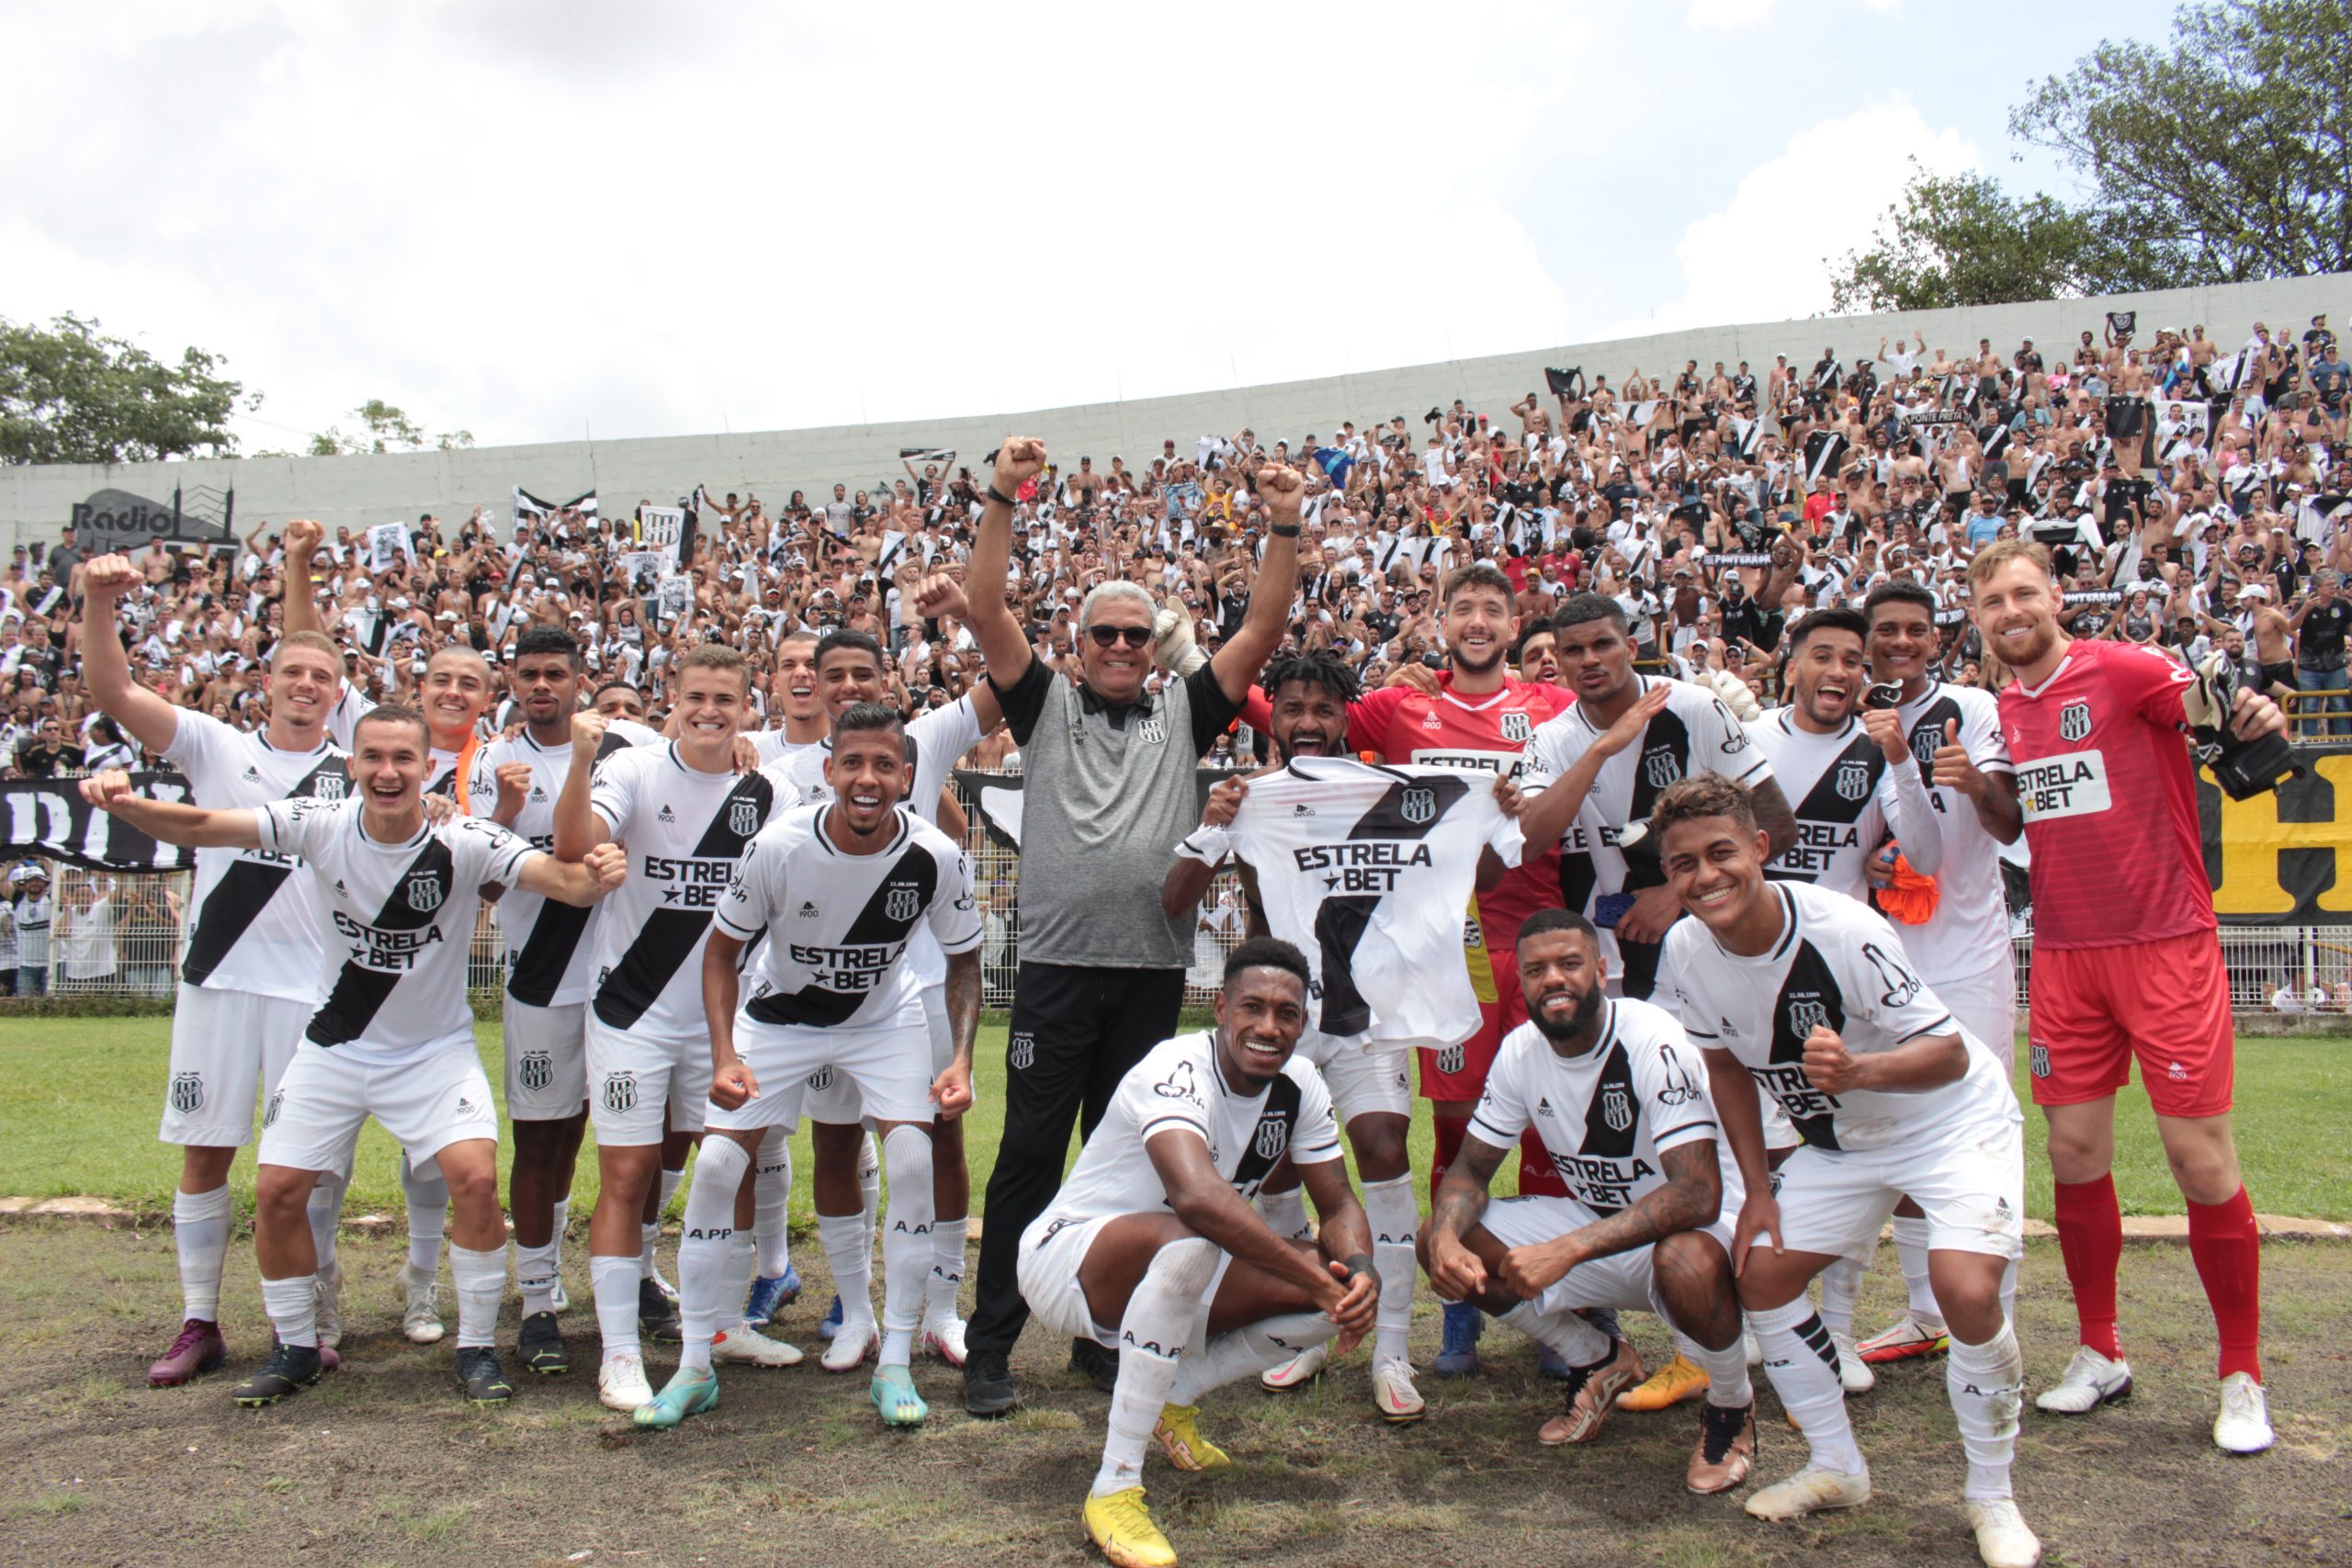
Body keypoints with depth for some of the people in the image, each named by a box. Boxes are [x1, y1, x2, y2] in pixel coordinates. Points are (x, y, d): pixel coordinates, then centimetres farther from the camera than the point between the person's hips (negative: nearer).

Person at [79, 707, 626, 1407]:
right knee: (277, 1193, 1)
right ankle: (295, 1347, 25)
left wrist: (593, 876, -56)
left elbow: (558, 877, -33)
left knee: (476, 1180, -17)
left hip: (434, 1051, -2)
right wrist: (127, 804, -39)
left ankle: (477, 1347, 4)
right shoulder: (322, 824, -14)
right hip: (334, 1047, 3)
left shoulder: (464, 842, -20)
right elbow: (200, 827, -20)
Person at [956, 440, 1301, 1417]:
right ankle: (989, 1346, 10)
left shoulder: (1182, 714, 10)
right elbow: (986, 614, -3)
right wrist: (1002, 502, -11)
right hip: (1056, 965, -2)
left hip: (1153, 970, 2)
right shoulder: (1047, 707, 7)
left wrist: (1285, 530, -6)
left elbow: (1260, 634, 4)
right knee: (1030, 1153, 1)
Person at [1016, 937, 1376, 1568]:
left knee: (1342, 1290, -11)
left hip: (1170, 1277, 7)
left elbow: (1339, 1205, -1)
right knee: (1188, 1241, -39)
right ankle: (1113, 1490, -29)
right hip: (1068, 1259, -7)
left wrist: (1359, 1270, -24)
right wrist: (1319, 1278, -42)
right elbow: (1197, 1196, -45)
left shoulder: (1299, 1087, -4)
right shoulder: (1179, 1069, -28)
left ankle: (1175, 1399, 8)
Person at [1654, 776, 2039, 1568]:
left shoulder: (1843, 931, -32)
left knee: (1966, 1289, -25)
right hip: (1842, 1139, 6)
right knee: (1760, 1269, 0)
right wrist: (1758, 1190, -1)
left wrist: (1855, 1071, -48)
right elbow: (1726, 1063, 2)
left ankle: (1991, 1498, 0)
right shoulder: (1687, 948, -14)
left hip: (1954, 1121, -6)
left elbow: (1949, 1053, -28)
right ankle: (1836, 1468, 19)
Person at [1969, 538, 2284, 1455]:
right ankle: (2099, 1354, 24)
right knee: (2074, 1155, 7)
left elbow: (2212, 705, -21)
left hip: (2166, 948, -5)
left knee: (2200, 1158, -1)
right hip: (2063, 958, 5)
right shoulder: (2000, 712, 9)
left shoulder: (2122, 670, -7)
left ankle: (2243, 1378, 15)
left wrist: (2251, 716, -43)